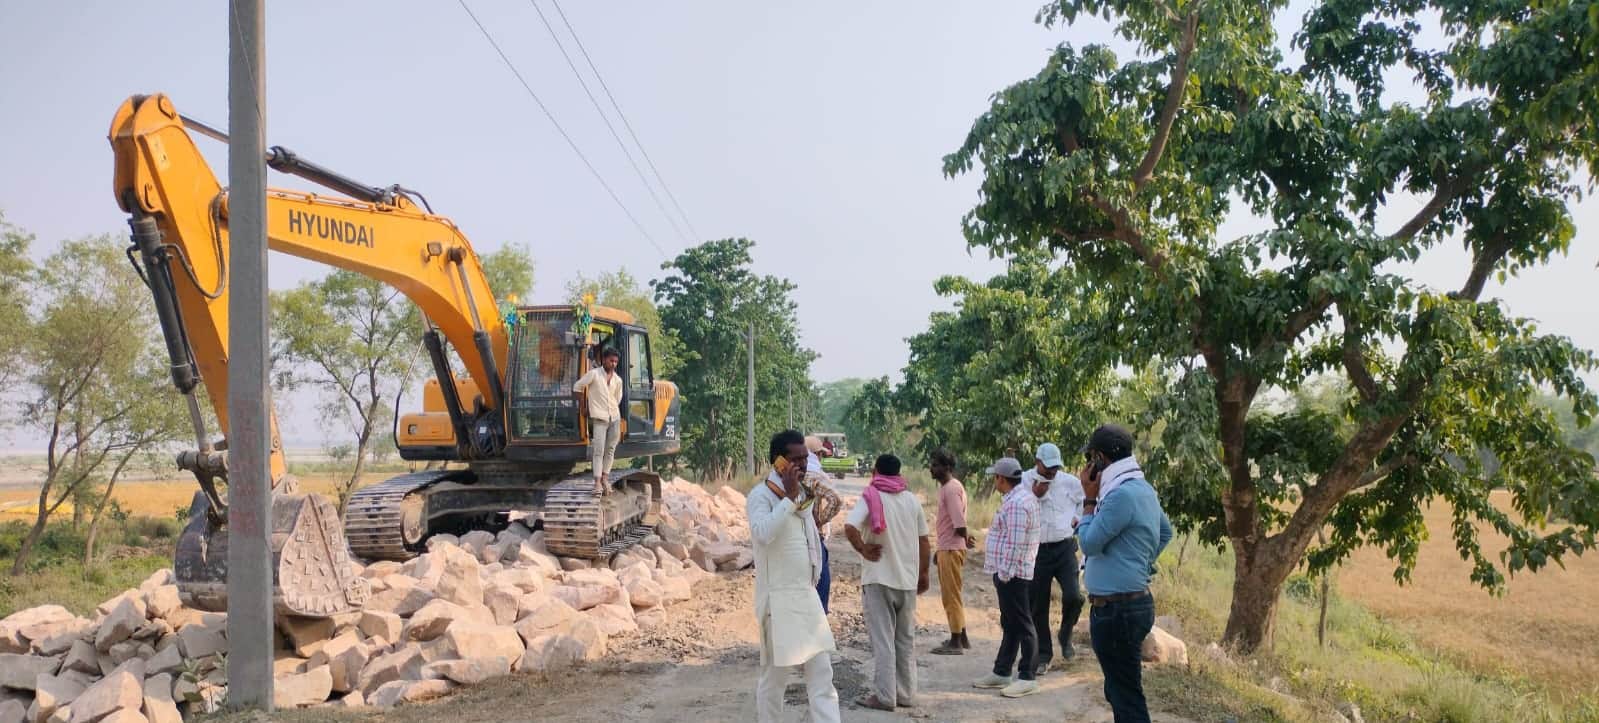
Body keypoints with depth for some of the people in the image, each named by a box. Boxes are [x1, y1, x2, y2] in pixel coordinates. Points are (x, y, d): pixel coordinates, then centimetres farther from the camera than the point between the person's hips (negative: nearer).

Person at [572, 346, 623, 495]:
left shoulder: (618, 380, 11)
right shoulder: (594, 374, -4)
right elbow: (577, 387, 1)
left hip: (615, 418, 5)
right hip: (599, 418, -5)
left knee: (610, 449, 6)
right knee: (598, 450, -12)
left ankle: (604, 478, 14)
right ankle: (597, 483, -16)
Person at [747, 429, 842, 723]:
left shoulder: (802, 493, 11)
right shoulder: (761, 495, -13)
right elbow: (762, 533, -33)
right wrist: (789, 497, -28)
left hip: (808, 596, 8)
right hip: (778, 599, -8)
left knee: (822, 671, 5)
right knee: (774, 675, 4)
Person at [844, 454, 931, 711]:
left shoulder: (870, 497, -7)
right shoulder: (912, 500, 6)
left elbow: (849, 527, -25)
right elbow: (924, 542, 9)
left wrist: (863, 550, -10)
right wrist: (923, 574, 19)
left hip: (879, 578, -4)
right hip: (908, 579, 4)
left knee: (883, 640, 0)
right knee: (906, 639, 14)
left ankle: (885, 696, 2)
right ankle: (906, 693, 19)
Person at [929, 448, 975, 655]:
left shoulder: (952, 489, -18)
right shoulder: (945, 487, 13)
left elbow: (959, 524, -22)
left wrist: (965, 540, -8)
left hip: (951, 549, -10)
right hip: (946, 548, 10)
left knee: (951, 595, -4)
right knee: (950, 595, 16)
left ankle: (956, 643, 2)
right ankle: (961, 638, 25)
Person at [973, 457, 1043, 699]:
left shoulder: (1016, 503, -20)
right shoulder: (1022, 496, 14)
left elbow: (1015, 544, -24)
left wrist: (1005, 574, -20)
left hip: (1011, 574, -11)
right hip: (1009, 572, 11)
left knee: (1021, 625, -4)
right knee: (1009, 624, 16)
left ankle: (1027, 678, 2)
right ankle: (1002, 672, 25)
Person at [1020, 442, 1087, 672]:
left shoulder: (1070, 482, 2)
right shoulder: (1024, 482, -1)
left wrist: (1078, 519, 7)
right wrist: (1035, 495, -15)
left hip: (1064, 548, 0)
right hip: (1036, 550, 0)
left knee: (1073, 597, -16)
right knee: (1038, 607, 5)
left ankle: (1066, 636, 15)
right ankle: (1043, 655, 21)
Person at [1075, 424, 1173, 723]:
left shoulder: (1122, 494, -21)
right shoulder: (1141, 488, 11)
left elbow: (1089, 543, -16)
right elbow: (1166, 531, 26)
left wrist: (1089, 499, -8)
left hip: (1117, 609, -10)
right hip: (1129, 603, 10)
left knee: (1126, 697, -5)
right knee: (1121, 691, 20)